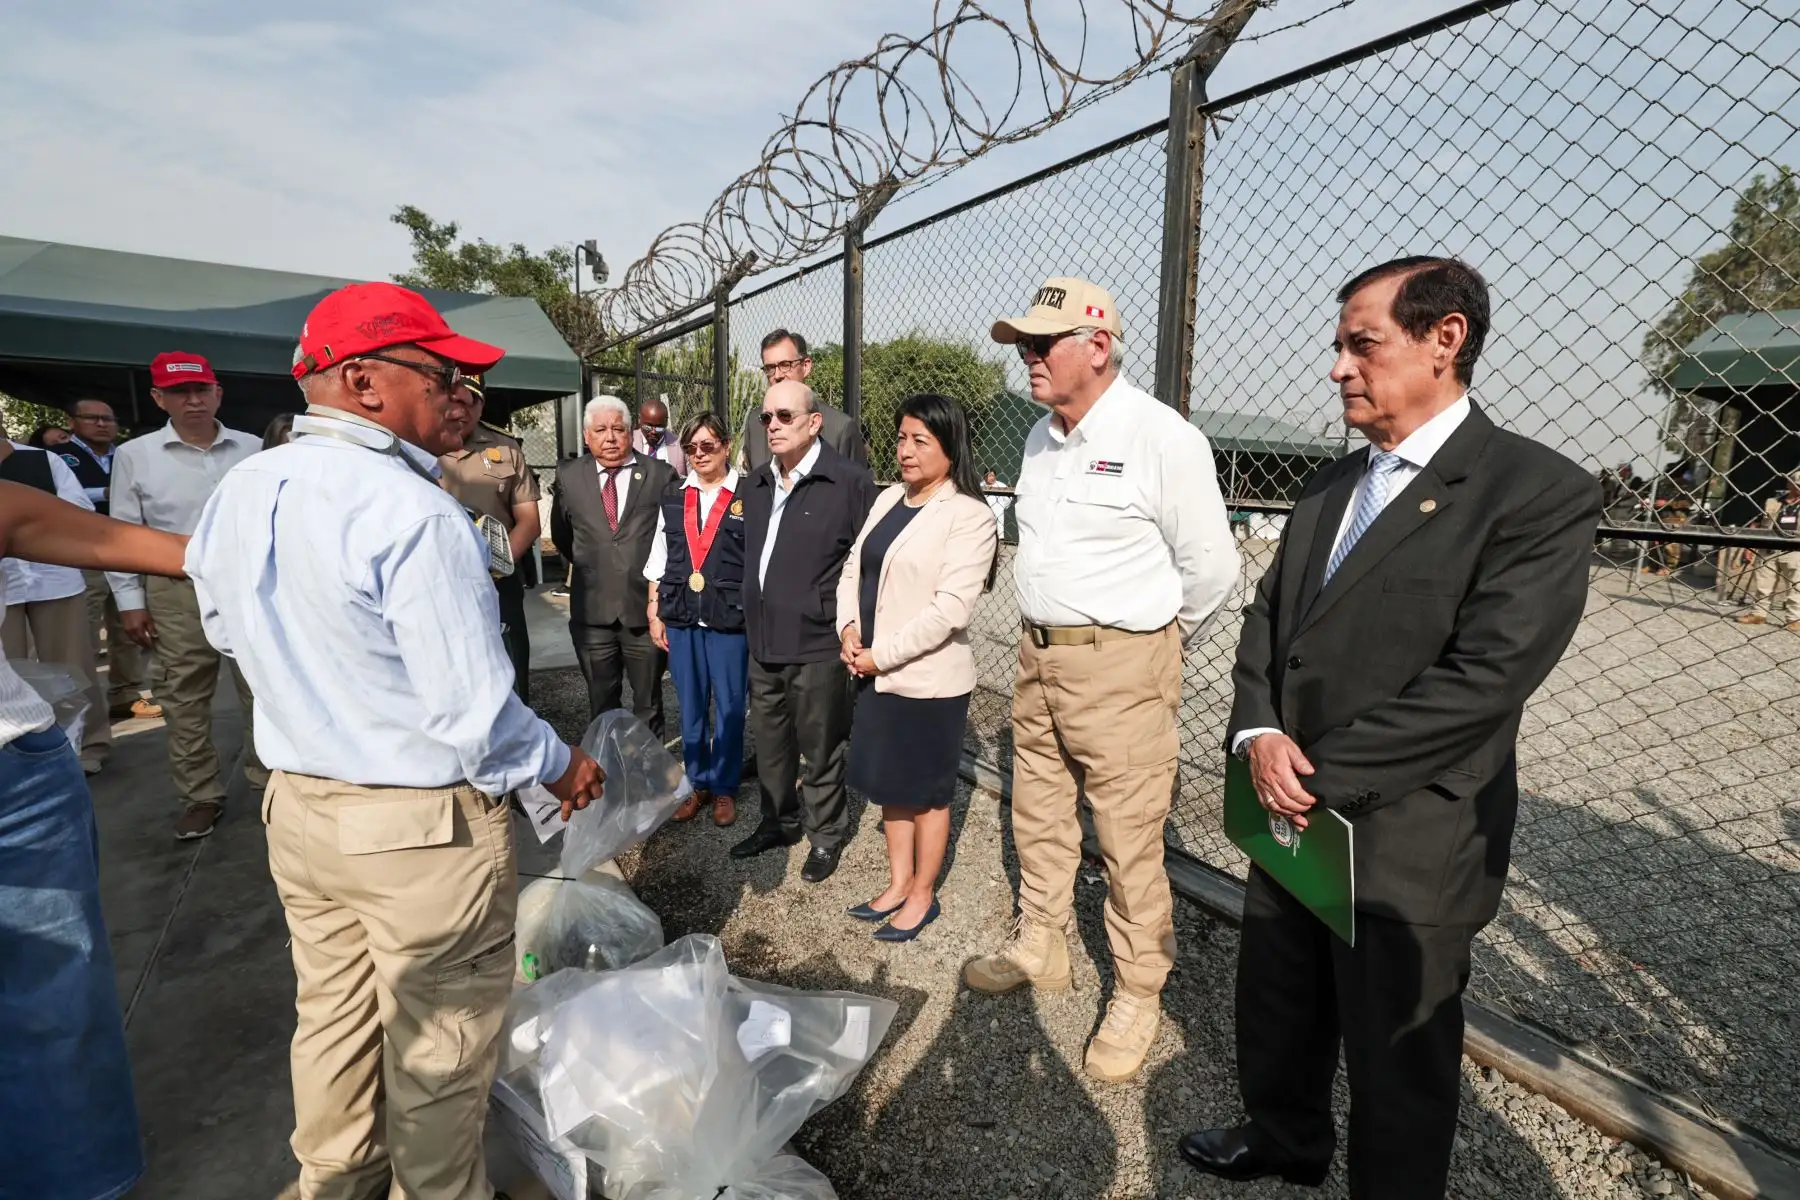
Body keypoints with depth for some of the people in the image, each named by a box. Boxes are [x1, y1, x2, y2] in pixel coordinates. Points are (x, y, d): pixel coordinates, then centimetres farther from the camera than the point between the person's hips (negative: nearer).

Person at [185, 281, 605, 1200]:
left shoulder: (236, 493, 1)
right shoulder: (411, 512, -24)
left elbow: (228, 632, 16)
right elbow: (476, 718, -25)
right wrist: (562, 767, -8)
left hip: (297, 806, 8)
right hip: (422, 824, -8)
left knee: (333, 1021, 26)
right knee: (438, 1049, 13)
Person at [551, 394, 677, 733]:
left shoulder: (660, 475, -4)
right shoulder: (569, 476, 3)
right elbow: (561, 534, 18)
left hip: (646, 608, -2)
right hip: (592, 612, 2)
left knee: (648, 704, 14)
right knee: (601, 704, 15)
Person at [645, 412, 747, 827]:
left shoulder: (748, 497, -4)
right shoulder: (672, 500, 10)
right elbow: (658, 563, 12)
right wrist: (654, 615, 9)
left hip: (730, 618, -4)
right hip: (680, 618, 4)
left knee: (729, 708, 7)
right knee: (690, 707, 14)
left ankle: (724, 788, 23)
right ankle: (697, 783, 29)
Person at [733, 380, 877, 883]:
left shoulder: (850, 480, -11)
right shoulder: (756, 485, 11)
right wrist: (751, 619, 16)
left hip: (817, 646, -6)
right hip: (763, 643, 7)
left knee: (820, 750, 8)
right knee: (769, 744, 19)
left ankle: (826, 835, 28)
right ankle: (779, 822, 39)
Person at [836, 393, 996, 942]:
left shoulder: (969, 516, -14)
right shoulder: (888, 499, 9)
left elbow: (950, 609, -21)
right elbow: (852, 569, 12)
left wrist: (882, 655, -17)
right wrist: (849, 628, -5)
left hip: (929, 679, -7)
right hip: (876, 674, 7)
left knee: (927, 791, 10)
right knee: (890, 784, 19)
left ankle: (922, 895, 30)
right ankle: (898, 884, 37)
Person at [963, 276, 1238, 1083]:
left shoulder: (1161, 438, -14)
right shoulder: (1041, 437, 10)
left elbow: (1211, 567, -9)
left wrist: (1151, 643, 3)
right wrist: (1046, 634, 17)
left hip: (1120, 665, -7)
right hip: (1038, 655, 8)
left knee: (1129, 841, 3)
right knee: (1038, 818, 18)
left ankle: (1138, 995, 23)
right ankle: (1039, 947, 39)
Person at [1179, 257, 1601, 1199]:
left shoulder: (1539, 493, -14)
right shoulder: (1332, 485, 9)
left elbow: (1480, 679, -22)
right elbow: (1267, 616, 7)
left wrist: (1322, 776, -20)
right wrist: (1259, 732, -11)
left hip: (1406, 846, -7)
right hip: (1292, 816, 7)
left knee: (1395, 1066, 14)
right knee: (1274, 1013, 25)